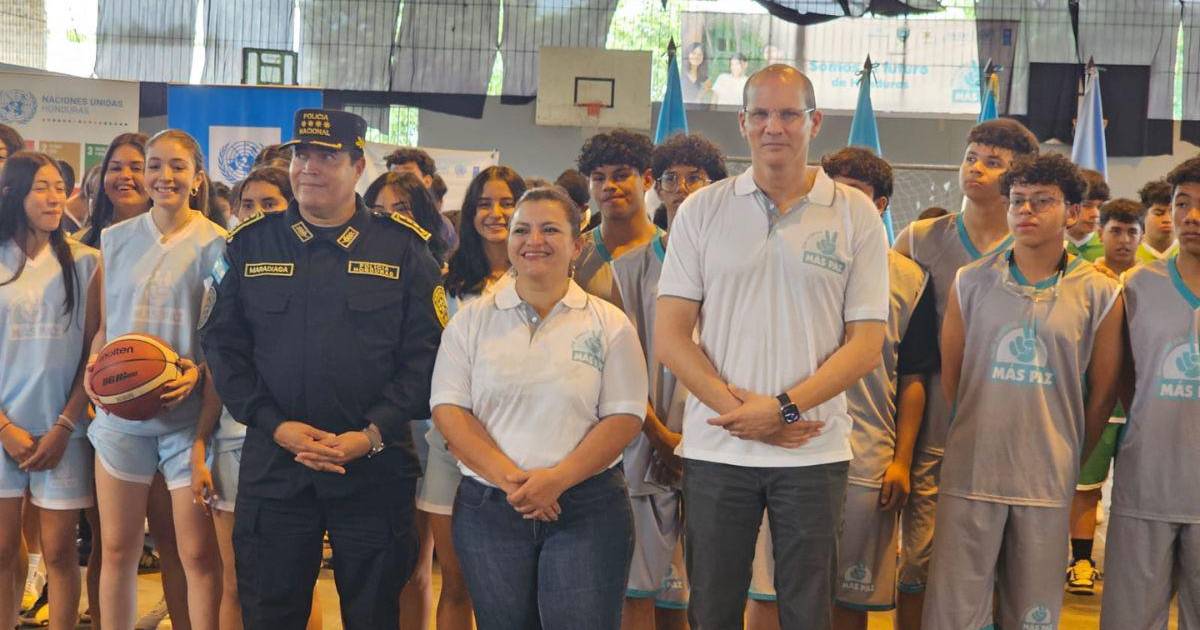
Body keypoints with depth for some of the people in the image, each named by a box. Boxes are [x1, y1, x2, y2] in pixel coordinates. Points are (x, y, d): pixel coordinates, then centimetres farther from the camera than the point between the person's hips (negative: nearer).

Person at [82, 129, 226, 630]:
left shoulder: (216, 245, -1)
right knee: (117, 550, 8)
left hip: (188, 414, -3)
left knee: (197, 553, 0)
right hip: (120, 414, 3)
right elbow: (104, 326, 15)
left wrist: (198, 373, -18)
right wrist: (95, 366, -4)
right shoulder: (116, 240, 10)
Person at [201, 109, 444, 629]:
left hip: (375, 466, -1)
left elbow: (426, 353, -3)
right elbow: (223, 345, 5)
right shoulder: (251, 244, 8)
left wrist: (371, 435, -13)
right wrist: (276, 425, -8)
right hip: (272, 464, 2)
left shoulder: (403, 249, 2)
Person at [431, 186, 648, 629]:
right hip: (489, 508, 2)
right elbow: (448, 409, 1)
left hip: (587, 507, -1)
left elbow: (624, 417, -2)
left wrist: (557, 479, -15)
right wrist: (508, 478, -13)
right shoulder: (472, 320, 7)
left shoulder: (609, 323, 4)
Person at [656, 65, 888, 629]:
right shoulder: (702, 210, 5)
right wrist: (738, 409, -11)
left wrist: (784, 408, -13)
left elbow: (866, 344, -2)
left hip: (813, 451, -1)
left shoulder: (856, 216, 2)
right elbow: (669, 337, 0)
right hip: (716, 448, 1)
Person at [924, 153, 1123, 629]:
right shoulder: (971, 282, 3)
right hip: (970, 476, 0)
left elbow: (1103, 394, 8)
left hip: (1048, 482, 0)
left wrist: (1069, 459, 14)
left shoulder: (1100, 294, 1)